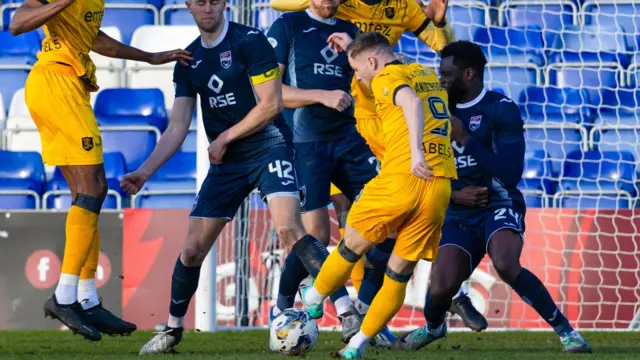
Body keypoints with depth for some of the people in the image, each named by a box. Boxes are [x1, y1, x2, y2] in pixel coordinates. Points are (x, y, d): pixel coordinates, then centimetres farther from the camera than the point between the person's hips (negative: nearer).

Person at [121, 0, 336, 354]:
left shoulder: (250, 41, -9)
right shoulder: (189, 61, 9)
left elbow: (271, 104, -13)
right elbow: (177, 128, 8)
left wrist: (224, 139, -8)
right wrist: (144, 171, -3)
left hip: (268, 146, -6)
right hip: (226, 163, 6)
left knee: (289, 227, -27)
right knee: (192, 248, 4)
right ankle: (173, 328, 23)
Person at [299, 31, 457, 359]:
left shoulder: (386, 77, 0)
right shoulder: (428, 75, 23)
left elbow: (411, 102, -22)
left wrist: (416, 151, -31)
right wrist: (356, 48, 49)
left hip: (402, 177, -6)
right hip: (440, 187, 6)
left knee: (353, 245, 16)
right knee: (400, 271, 10)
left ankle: (314, 298, 33)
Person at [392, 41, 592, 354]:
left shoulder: (501, 110, -9)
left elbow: (510, 174, -18)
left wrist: (466, 139, -19)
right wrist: (453, 195, -3)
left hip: (499, 206, -5)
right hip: (460, 215, 5)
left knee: (506, 265, -35)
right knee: (441, 287, -17)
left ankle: (565, 330, -18)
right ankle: (432, 327, 21)